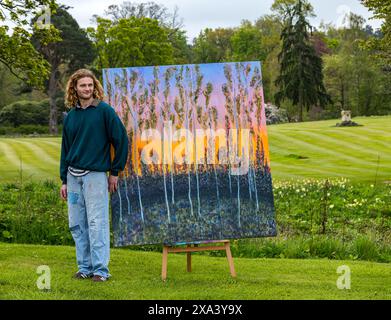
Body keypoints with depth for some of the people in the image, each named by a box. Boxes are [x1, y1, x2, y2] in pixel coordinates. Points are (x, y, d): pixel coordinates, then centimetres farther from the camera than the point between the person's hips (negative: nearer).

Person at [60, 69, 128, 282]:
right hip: (73, 176, 6)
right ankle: (85, 267, 16)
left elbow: (121, 140, -3)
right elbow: (65, 149, 17)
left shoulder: (104, 111, -4)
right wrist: (64, 180, 13)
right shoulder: (70, 116, 12)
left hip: (96, 175, -6)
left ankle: (101, 269, -4)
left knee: (97, 223, -8)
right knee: (77, 225, 7)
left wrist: (115, 172, -3)